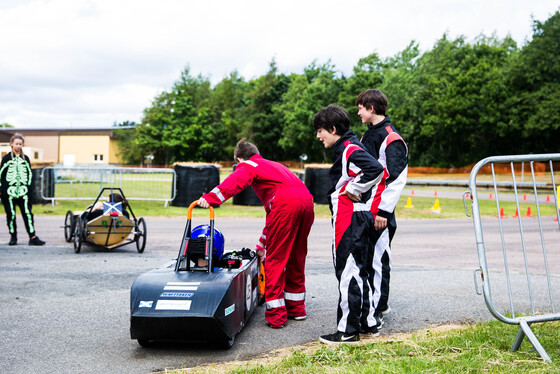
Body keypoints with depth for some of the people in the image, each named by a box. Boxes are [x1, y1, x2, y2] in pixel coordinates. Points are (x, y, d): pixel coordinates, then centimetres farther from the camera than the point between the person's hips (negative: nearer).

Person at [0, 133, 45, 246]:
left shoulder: (25, 159, 12)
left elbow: (30, 173, 16)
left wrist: (28, 186, 8)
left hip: (23, 192, 1)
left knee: (27, 213, -6)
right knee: (11, 214, 3)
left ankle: (33, 237, -10)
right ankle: (13, 236, 14)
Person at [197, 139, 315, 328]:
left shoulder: (248, 165, 16)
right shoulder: (274, 165, 38)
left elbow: (236, 180, -11)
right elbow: (273, 209, 40)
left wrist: (211, 197, -24)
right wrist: (264, 241, 42)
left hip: (286, 202, -8)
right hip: (307, 200, 8)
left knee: (275, 259, 1)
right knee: (296, 257, 19)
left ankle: (276, 314, 2)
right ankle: (296, 308, 30)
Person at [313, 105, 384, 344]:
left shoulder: (349, 150, -14)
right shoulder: (346, 148, 17)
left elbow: (376, 169, -28)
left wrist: (353, 190, -19)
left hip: (350, 219, -11)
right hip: (360, 217, 11)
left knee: (347, 272, -6)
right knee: (358, 271, 16)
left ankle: (348, 331, 0)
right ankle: (368, 323, 24)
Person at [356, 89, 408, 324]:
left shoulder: (391, 138, -12)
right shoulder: (369, 135, 17)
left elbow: (396, 178, -17)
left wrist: (383, 211, -19)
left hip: (380, 213, -9)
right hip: (364, 209, 9)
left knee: (378, 258, -3)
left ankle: (378, 308, 8)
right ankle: (377, 303, 25)